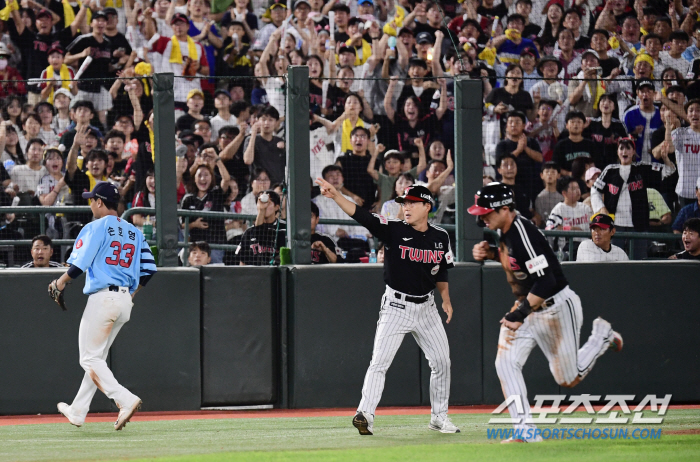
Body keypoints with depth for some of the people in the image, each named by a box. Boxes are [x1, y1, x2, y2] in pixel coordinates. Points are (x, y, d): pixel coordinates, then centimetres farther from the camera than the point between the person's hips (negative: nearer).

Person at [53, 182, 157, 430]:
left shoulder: (96, 228, -8)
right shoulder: (134, 232, 12)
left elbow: (78, 265, -13)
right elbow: (148, 269, 8)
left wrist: (61, 282, 5)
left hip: (102, 299, -8)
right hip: (125, 301, 8)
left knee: (90, 359, -4)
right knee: (96, 357, 18)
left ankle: (125, 400, -22)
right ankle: (77, 412, 25)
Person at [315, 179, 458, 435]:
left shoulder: (440, 237, 3)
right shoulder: (394, 230, -9)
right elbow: (361, 215, -22)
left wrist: (445, 299, 5)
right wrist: (335, 195, -34)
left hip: (426, 307, 4)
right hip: (396, 306, -4)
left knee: (441, 361, 8)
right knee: (380, 362, -14)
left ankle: (439, 417, 22)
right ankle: (365, 414, -18)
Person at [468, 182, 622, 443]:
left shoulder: (524, 234, -28)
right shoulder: (503, 231, 0)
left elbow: (546, 282, -32)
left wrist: (520, 314, -33)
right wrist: (488, 253, 1)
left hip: (557, 307, -8)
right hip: (527, 307, 8)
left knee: (568, 380, 6)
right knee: (505, 363, -11)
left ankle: (602, 336, 31)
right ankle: (526, 430, -11)